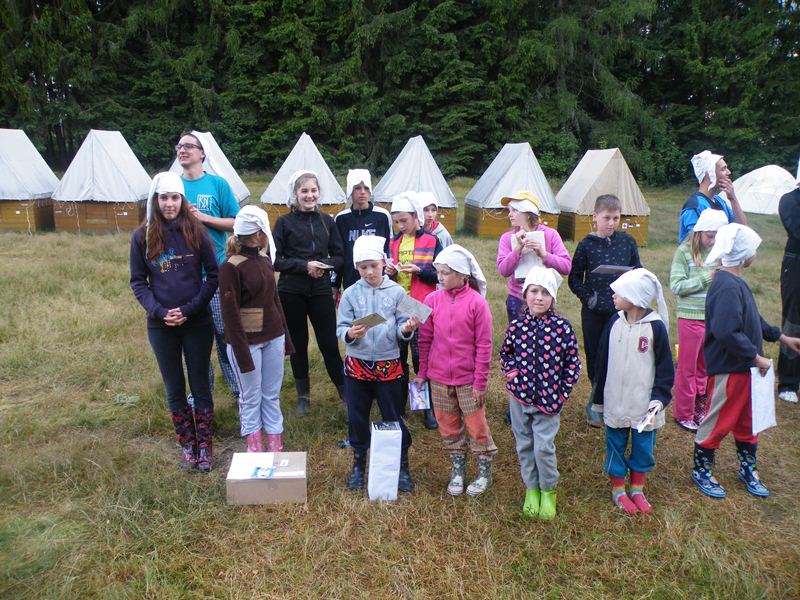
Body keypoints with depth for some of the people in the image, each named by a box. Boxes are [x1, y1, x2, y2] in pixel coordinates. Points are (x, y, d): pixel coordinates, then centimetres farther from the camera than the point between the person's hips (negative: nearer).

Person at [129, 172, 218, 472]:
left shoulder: (196, 231, -4)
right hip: (161, 326, 2)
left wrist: (189, 309, -12)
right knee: (174, 390, 11)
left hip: (197, 323, -1)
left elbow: (213, 275, -4)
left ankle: (205, 446, 22)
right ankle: (187, 446, 27)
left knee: (200, 387, 8)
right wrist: (158, 311, -12)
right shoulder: (142, 237, -1)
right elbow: (138, 282, 3)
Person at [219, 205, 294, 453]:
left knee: (272, 395, 12)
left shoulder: (265, 259, 7)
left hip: (273, 338, 6)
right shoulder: (230, 268, -14)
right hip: (247, 341, -6)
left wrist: (285, 336, 15)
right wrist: (242, 353, -14)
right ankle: (254, 447, 21)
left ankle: (275, 446, 22)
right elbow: (230, 314, -14)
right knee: (251, 397, 7)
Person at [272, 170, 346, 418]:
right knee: (298, 344, 10)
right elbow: (275, 260, -4)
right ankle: (303, 396, 25)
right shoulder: (284, 222, -1)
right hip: (292, 293, -1)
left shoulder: (327, 221, 6)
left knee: (329, 344, 1)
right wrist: (304, 265, -16)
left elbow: (339, 255, 8)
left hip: (321, 291, 1)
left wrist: (325, 265, -12)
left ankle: (345, 395, 17)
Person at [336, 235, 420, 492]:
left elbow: (401, 329, -4)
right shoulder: (350, 294, -2)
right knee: (357, 417, 12)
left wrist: (406, 329, -26)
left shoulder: (397, 292, -4)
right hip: (357, 365, 1)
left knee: (393, 418, 8)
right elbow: (340, 328, -4)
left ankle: (402, 466, 27)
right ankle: (358, 464, 32)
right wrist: (350, 334, -25)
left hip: (388, 365, -1)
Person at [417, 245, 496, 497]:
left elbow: (484, 345, -9)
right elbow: (425, 339, 5)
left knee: (477, 426, 8)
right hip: (439, 378, 3)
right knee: (449, 427, 14)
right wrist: (422, 372, 7)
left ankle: (485, 474, 27)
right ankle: (457, 471, 32)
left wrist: (480, 382, -9)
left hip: (468, 379, -3)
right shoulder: (432, 300, -2)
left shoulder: (477, 302, -12)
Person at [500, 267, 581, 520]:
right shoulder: (516, 326, -4)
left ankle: (548, 490, 25)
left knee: (544, 448, -1)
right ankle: (531, 488, 35)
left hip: (548, 400, -2)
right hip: (519, 397, 3)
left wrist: (562, 393, -5)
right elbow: (505, 353, 12)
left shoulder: (562, 327, -10)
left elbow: (573, 363, -3)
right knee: (524, 446, 14)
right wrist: (509, 371, -6)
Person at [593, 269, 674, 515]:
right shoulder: (614, 323, -2)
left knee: (643, 446, 12)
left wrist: (660, 397, -14)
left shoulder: (656, 327, -11)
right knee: (616, 445, 11)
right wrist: (599, 400, 7)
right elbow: (603, 362, 4)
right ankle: (618, 489, 28)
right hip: (615, 402, 2)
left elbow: (665, 366, -5)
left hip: (644, 404, -2)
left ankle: (637, 488, 32)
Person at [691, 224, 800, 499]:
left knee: (748, 420, 22)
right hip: (727, 369, -10)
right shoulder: (727, 288, -26)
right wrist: (757, 357, -24)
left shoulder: (736, 283, 9)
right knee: (718, 422, 5)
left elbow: (752, 320, 22)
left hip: (746, 368, 10)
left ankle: (748, 469, 39)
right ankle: (701, 471, 23)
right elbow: (727, 332, -34)